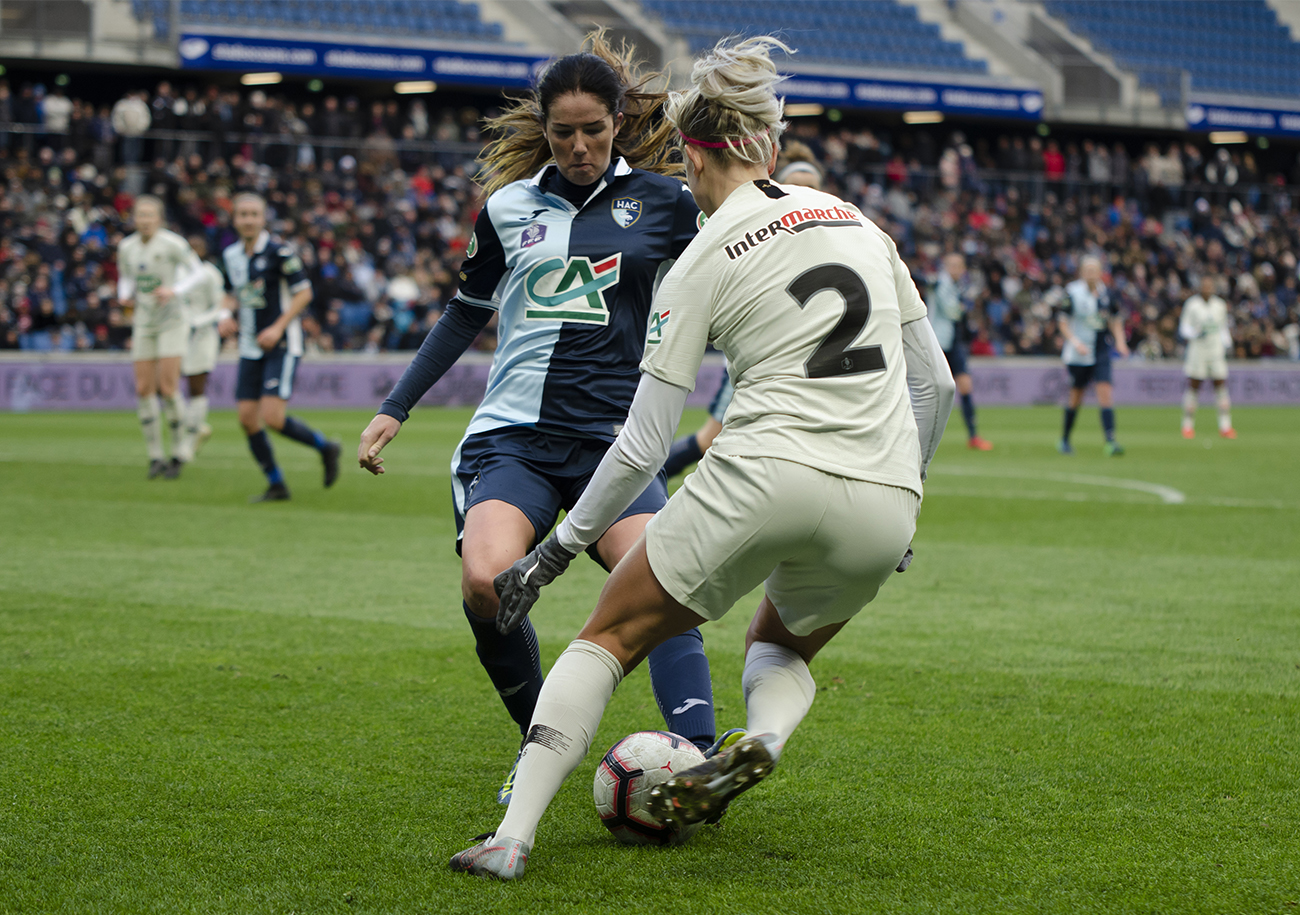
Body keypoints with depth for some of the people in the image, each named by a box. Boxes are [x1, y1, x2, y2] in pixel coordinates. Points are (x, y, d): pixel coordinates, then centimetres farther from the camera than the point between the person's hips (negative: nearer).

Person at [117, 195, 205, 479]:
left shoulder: (172, 243, -13)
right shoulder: (126, 247, 2)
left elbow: (196, 272, -4)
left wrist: (174, 291, -20)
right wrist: (125, 297, -5)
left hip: (171, 321, -4)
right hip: (143, 324, 5)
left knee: (168, 387, -11)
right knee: (144, 389, -2)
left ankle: (177, 453, 4)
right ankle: (155, 457, 6)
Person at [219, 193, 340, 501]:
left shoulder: (280, 251, -12)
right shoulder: (230, 255, 8)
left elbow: (304, 292, -10)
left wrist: (278, 327, -18)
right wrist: (227, 317, 2)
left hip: (282, 346, -7)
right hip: (250, 348, 7)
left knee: (273, 418, -17)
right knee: (247, 418, -1)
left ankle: (324, 447, 9)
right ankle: (276, 486, 13)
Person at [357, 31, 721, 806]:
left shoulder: (659, 199, 7)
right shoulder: (509, 206, 11)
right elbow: (468, 313, 23)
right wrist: (395, 409, 20)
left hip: (614, 438, -1)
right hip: (513, 434, 1)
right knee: (486, 580, -24)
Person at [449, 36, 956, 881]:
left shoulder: (703, 262, 4)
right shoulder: (856, 220, 16)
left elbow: (641, 448, 3)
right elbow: (934, 382, 17)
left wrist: (557, 550, 13)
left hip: (765, 478, -4)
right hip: (882, 503, 4)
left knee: (612, 635, 13)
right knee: (782, 647, 31)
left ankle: (514, 837, 0)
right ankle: (763, 739, -4)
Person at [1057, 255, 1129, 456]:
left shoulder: (1105, 293, 3)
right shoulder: (1073, 292, -7)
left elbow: (1115, 321, 15)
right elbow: (1064, 324, -3)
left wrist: (1120, 341, 0)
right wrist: (1075, 341, -18)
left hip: (1101, 352, 2)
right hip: (1078, 355, -2)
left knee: (1105, 391, -12)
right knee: (1076, 395, 6)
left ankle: (1110, 441, -17)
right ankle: (1065, 439, 26)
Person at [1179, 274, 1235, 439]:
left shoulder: (1220, 305, 10)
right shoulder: (1191, 304, 0)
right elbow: (1184, 327, 0)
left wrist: (1226, 345, 8)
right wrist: (1195, 334, -19)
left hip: (1216, 352, 3)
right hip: (1197, 350, -3)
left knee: (1221, 387, -4)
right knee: (1193, 388, -2)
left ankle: (1225, 426, -3)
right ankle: (1188, 425, 7)